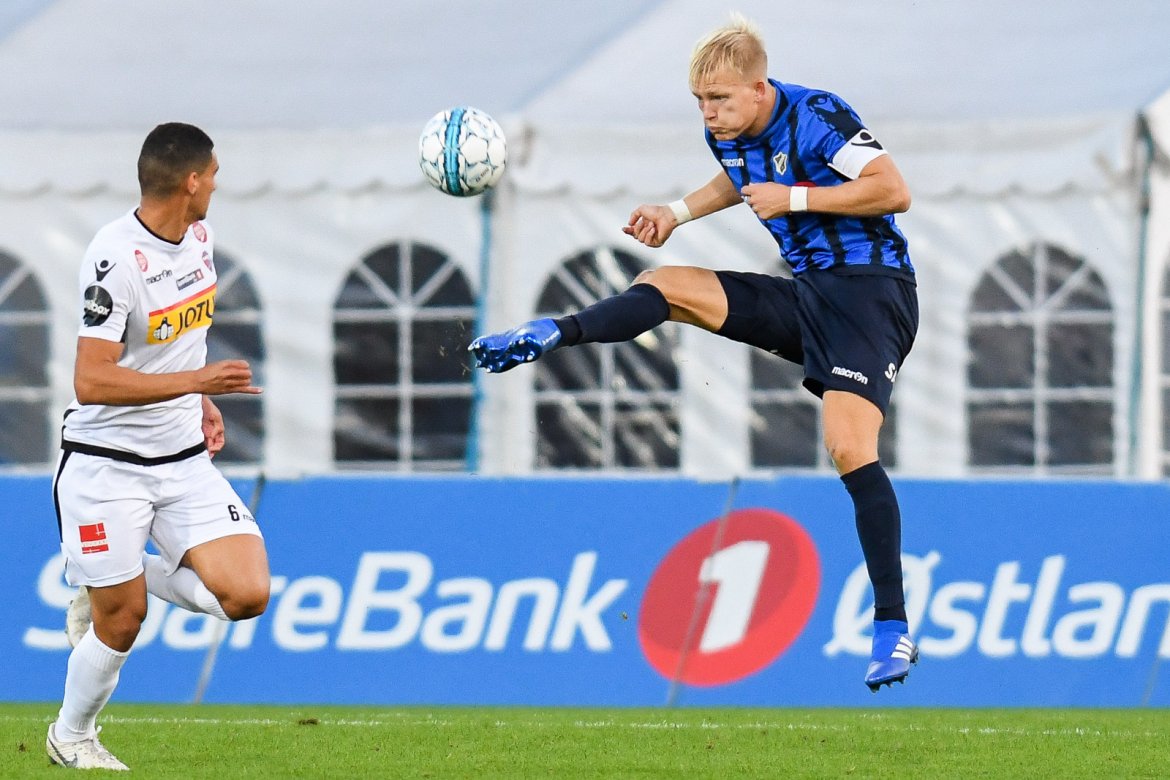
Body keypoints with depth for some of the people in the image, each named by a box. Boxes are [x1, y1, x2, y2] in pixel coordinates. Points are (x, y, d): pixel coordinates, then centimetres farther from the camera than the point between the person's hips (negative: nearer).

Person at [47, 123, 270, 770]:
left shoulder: (198, 236, 4)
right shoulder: (115, 258, -22)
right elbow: (92, 381, -27)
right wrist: (197, 380, -29)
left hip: (184, 459, 7)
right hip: (107, 466, -7)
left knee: (246, 594, -9)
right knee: (121, 621, 0)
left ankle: (117, 583, 17)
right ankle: (70, 736, 28)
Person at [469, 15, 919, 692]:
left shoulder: (817, 117, -17)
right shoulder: (728, 137, 8)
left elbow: (895, 190, -22)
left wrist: (795, 198, -21)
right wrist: (678, 213, 17)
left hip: (869, 287, -9)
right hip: (806, 292, 9)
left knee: (849, 447, -22)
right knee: (667, 286, 0)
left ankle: (894, 628, -21)